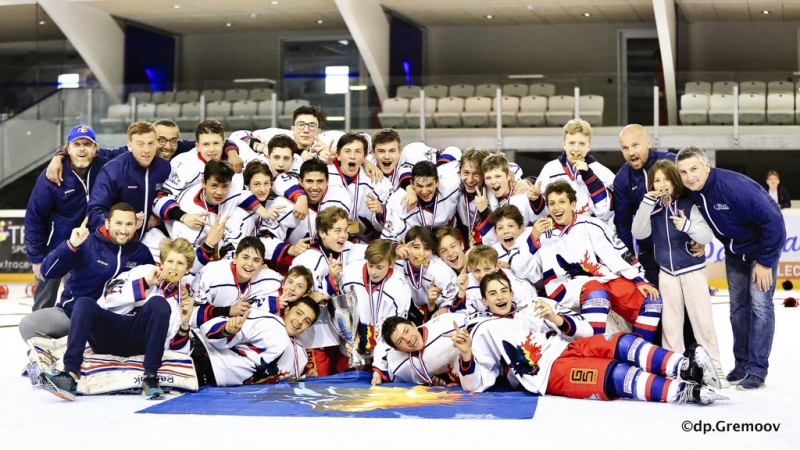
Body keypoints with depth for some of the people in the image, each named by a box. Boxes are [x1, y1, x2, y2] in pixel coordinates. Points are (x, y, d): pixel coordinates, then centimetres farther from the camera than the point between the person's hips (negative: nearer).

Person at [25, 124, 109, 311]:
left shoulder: (105, 168, -15)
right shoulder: (52, 176, -19)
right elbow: (34, 217, -13)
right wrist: (36, 257, -12)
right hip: (54, 248, -2)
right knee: (44, 304, 8)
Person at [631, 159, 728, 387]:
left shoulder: (688, 206, -12)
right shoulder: (652, 209, -2)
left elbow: (708, 236, -15)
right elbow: (638, 233, -15)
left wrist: (688, 226, -34)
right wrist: (647, 202, -24)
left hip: (693, 270, -3)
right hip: (667, 272, 3)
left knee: (702, 319, -1)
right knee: (670, 322, 8)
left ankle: (714, 368, 6)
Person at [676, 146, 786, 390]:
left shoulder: (734, 186, -35)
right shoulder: (690, 192, -14)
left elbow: (773, 220, -31)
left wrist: (765, 261, -24)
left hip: (762, 245, -6)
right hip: (734, 250, 7)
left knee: (759, 304, -11)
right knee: (738, 306, 9)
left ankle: (757, 370, -7)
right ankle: (741, 364, 18)